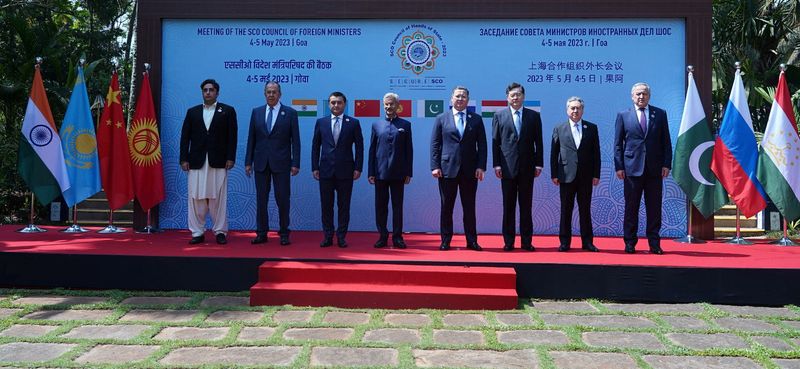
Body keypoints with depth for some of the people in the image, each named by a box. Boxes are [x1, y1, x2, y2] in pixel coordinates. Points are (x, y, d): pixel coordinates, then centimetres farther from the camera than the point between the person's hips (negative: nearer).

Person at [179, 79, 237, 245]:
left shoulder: (228, 111, 6)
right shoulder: (192, 111, 12)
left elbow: (232, 136, 1)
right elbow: (185, 137, 8)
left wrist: (230, 158, -7)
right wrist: (184, 159, 0)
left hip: (218, 162, -2)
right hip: (196, 162, 2)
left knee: (218, 198, 1)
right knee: (196, 198, 2)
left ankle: (220, 231, 10)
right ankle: (197, 232, 8)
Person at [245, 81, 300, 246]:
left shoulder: (290, 113, 0)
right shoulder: (256, 112, 8)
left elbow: (295, 140, -2)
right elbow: (251, 139, 8)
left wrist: (295, 163, -8)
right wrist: (248, 162, 4)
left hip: (281, 163, -3)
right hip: (261, 163, 3)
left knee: (282, 199, 1)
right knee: (261, 199, 6)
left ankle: (284, 233, 11)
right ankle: (261, 233, 14)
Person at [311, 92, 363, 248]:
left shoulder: (353, 123, 2)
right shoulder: (321, 122, 7)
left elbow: (359, 147, 1)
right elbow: (315, 146, 8)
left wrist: (358, 168, -5)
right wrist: (315, 167, 2)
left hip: (345, 171, -1)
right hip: (326, 170, 2)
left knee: (344, 206, 4)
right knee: (326, 205, 5)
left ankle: (341, 237, 13)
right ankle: (328, 236, 14)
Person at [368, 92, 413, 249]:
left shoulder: (405, 125, 5)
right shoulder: (376, 124, 8)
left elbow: (409, 150, 4)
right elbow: (372, 149, 7)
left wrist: (408, 173, -2)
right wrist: (371, 173, 1)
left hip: (398, 173, -1)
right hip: (380, 172, 1)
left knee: (397, 206, 4)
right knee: (380, 206, 5)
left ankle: (397, 237, 11)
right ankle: (382, 236, 14)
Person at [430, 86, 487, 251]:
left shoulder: (476, 119, 8)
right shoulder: (441, 119, 7)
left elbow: (482, 145, 5)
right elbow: (435, 144, 4)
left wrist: (481, 167, -5)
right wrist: (435, 166, -6)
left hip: (470, 170, 1)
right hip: (447, 169, 0)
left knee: (469, 207, 6)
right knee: (446, 207, 4)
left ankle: (472, 240, 14)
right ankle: (445, 240, 12)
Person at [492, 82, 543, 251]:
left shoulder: (534, 116, 7)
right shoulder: (499, 115, 6)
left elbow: (538, 142, 6)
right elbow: (495, 142, 3)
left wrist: (539, 164, -1)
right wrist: (496, 164, -4)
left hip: (527, 167, 1)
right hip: (507, 167, -1)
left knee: (526, 205, 6)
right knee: (508, 206, 4)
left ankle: (526, 241, 12)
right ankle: (508, 241, 11)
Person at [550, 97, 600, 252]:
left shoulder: (592, 128, 7)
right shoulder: (559, 129, 5)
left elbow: (596, 152, 5)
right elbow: (554, 153, 4)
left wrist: (596, 174, -1)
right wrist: (554, 174, -2)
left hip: (586, 175, 1)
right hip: (566, 175, -1)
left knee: (585, 210, 6)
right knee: (566, 210, 4)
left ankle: (587, 242, 13)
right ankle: (565, 242, 10)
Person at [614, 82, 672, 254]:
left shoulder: (660, 114, 10)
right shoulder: (623, 115, 7)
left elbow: (666, 142, 8)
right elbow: (618, 144, 4)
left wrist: (666, 164, -1)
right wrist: (619, 166, -4)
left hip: (655, 169, 1)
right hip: (632, 168, -1)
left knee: (654, 208, 4)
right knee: (631, 208, 3)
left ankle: (654, 244, 11)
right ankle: (630, 243, 10)